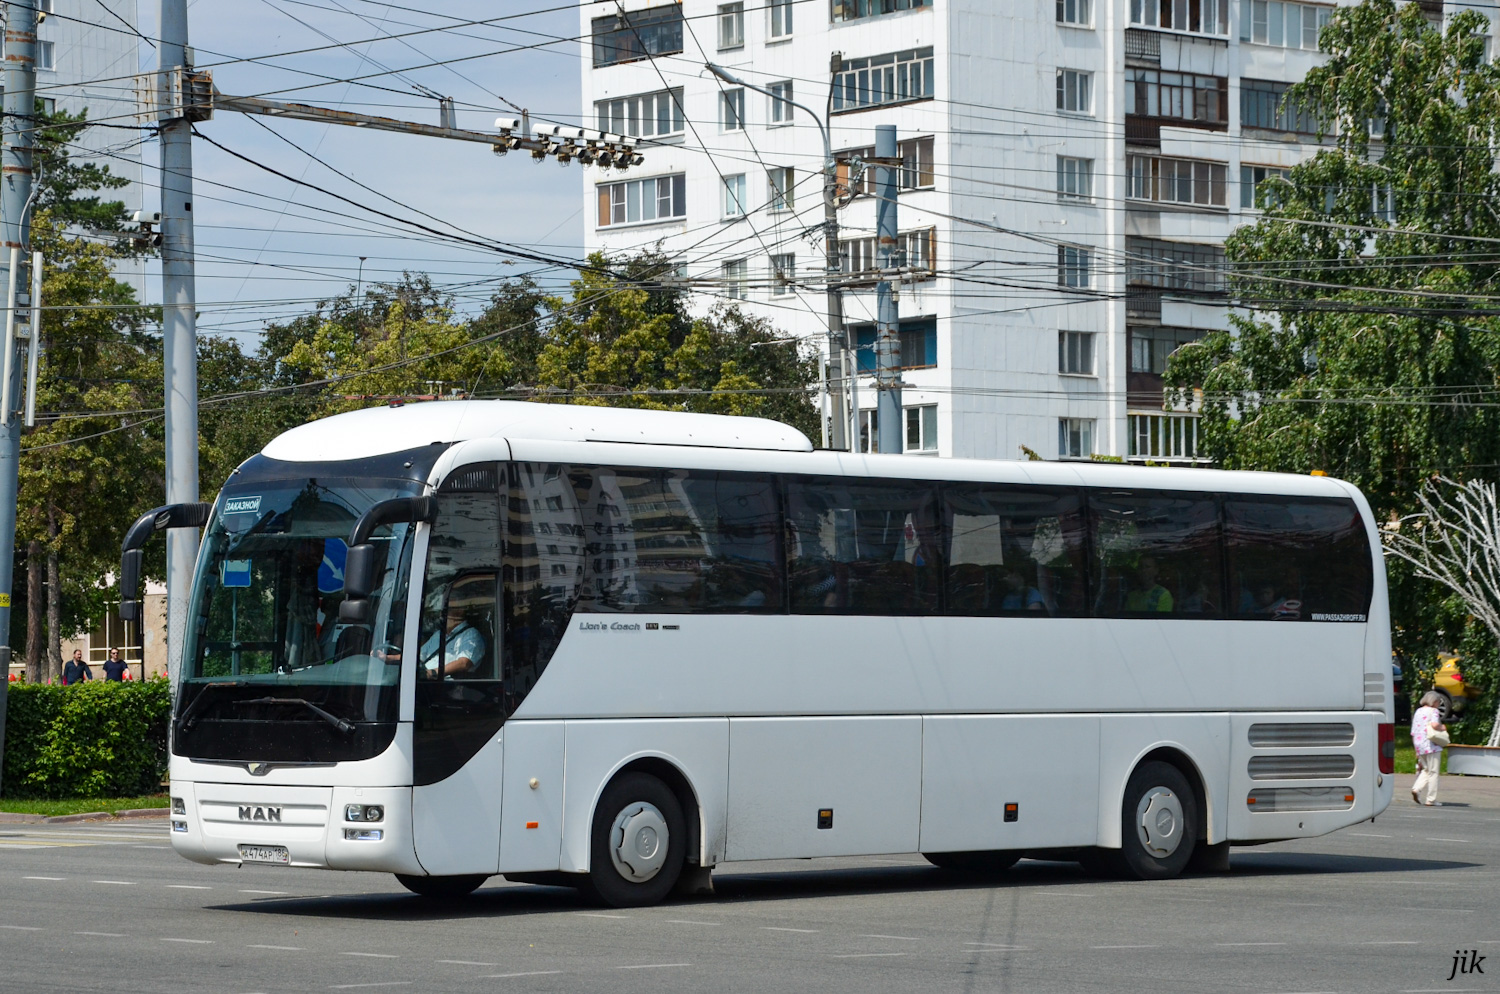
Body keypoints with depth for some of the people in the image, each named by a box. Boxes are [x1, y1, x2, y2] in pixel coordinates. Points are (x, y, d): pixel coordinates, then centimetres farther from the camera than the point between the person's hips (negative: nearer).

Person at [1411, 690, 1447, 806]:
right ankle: (1431, 800, 1)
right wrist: (1443, 728, -4)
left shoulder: (1418, 712, 17)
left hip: (1418, 744, 7)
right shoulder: (1433, 711, -5)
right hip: (1431, 745, -7)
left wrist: (1416, 750, 23)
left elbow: (1413, 732, 18)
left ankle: (1416, 789, -4)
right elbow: (1434, 724, -26)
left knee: (1426, 770, 18)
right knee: (1433, 772, 0)